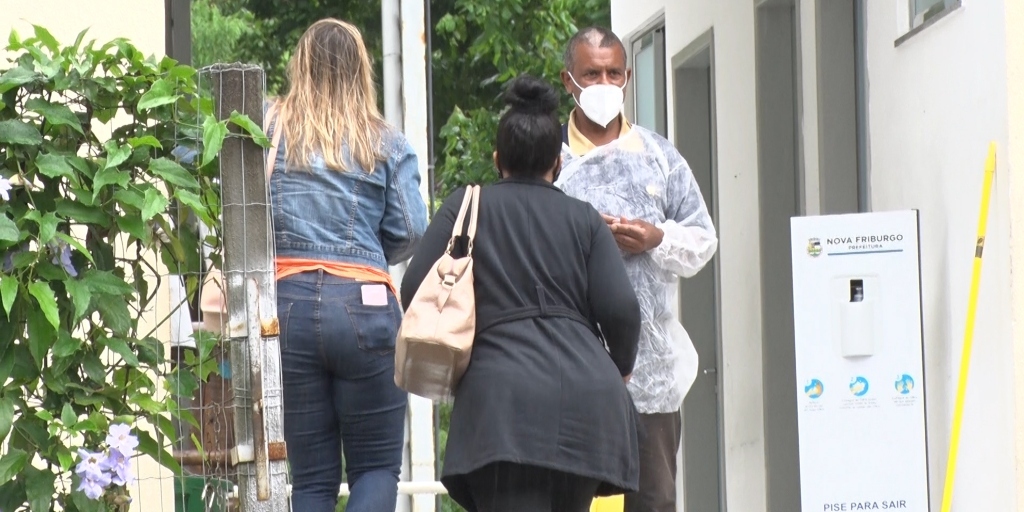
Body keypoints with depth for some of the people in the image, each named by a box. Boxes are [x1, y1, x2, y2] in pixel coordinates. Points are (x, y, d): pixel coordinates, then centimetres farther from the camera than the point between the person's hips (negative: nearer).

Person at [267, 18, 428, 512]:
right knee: (377, 466, 8)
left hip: (286, 302, 1)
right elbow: (409, 231, 0)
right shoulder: (387, 143, 6)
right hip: (363, 304, -1)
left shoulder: (269, 127, 6)